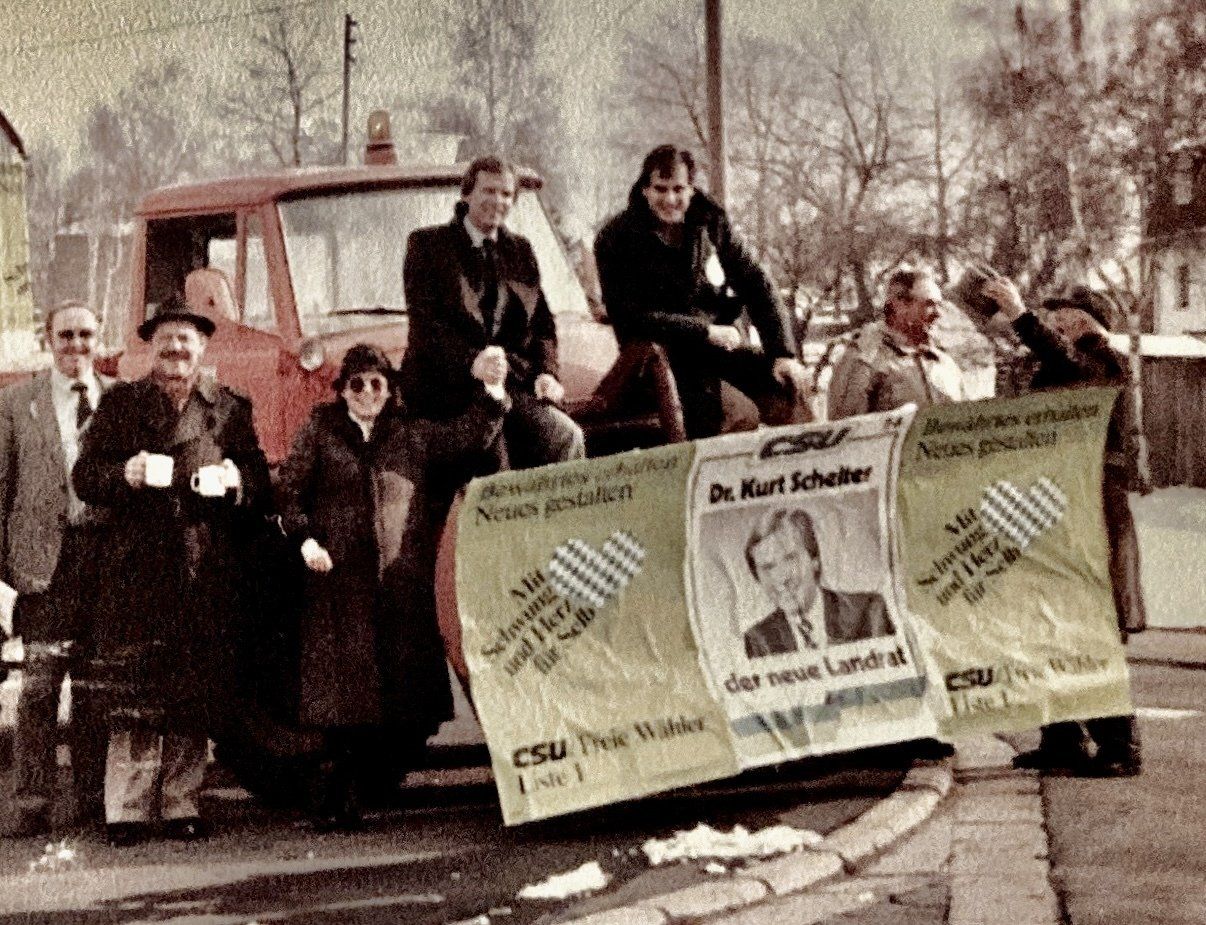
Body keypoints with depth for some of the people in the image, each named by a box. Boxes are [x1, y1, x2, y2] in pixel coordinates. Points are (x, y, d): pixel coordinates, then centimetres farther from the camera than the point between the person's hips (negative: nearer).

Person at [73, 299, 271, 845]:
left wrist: (237, 481, -11)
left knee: (196, 700, 1)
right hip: (137, 573, -1)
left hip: (209, 576, 1)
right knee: (132, 697, -6)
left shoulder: (231, 410, 14)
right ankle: (127, 811, -3)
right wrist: (125, 475, -14)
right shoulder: (119, 405, 12)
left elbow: (261, 487, 11)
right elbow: (84, 477, 6)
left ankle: (181, 806, 9)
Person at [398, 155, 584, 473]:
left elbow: (542, 322, 21)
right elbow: (424, 322, -7)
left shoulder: (519, 250, 22)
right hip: (447, 385, -4)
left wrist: (546, 373, 0)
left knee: (567, 437, -21)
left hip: (515, 381, 5)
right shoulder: (427, 244, 5)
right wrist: (472, 362, -24)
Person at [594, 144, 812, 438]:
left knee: (792, 384, -15)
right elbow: (630, 318, -15)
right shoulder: (616, 240, -8)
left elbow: (755, 284, 4)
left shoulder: (710, 221, 3)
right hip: (660, 350, -4)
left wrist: (783, 353, -8)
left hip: (717, 335, 4)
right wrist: (705, 332, -18)